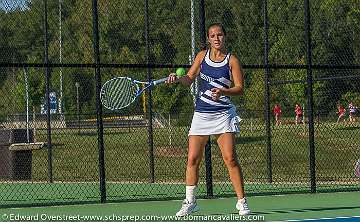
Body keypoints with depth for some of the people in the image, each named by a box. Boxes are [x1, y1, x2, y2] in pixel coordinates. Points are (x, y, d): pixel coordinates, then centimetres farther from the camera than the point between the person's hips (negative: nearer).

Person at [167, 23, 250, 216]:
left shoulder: (231, 60, -1)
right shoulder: (202, 56, 8)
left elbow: (240, 88, -4)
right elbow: (189, 79, 10)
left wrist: (223, 91, -22)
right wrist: (177, 78, -10)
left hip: (223, 114, -3)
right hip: (201, 113, 3)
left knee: (230, 158, -11)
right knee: (192, 159, -1)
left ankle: (241, 202, -2)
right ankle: (190, 202, 12)